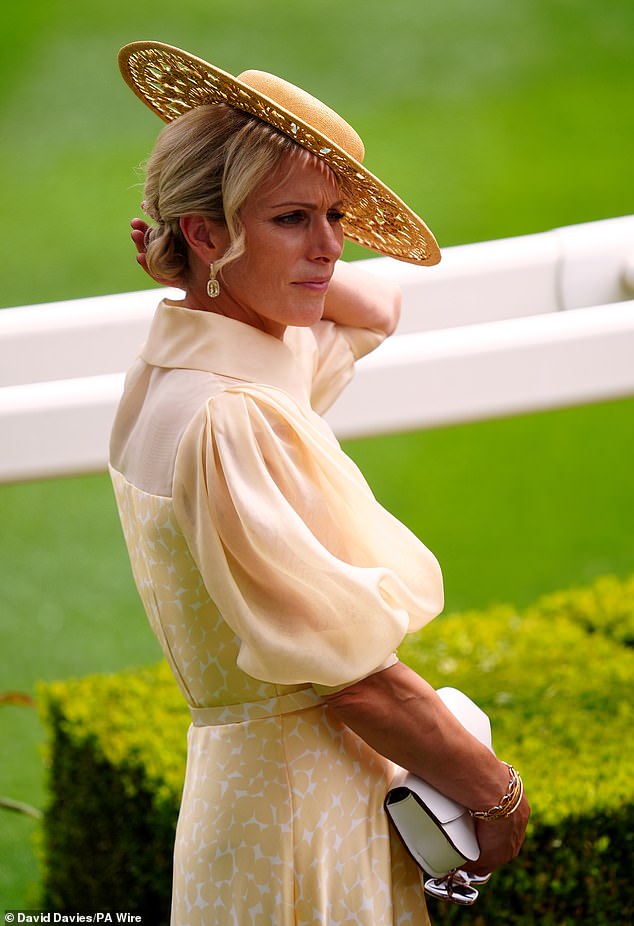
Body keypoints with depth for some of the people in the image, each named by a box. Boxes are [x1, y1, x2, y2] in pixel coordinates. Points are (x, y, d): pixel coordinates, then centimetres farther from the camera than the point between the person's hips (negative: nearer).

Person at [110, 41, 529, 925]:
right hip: (297, 810, -9)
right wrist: (495, 791, -8)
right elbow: (350, 673, -21)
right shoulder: (228, 422, -25)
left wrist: (247, 271, 3)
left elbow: (379, 305, 20)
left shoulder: (172, 370, 4)